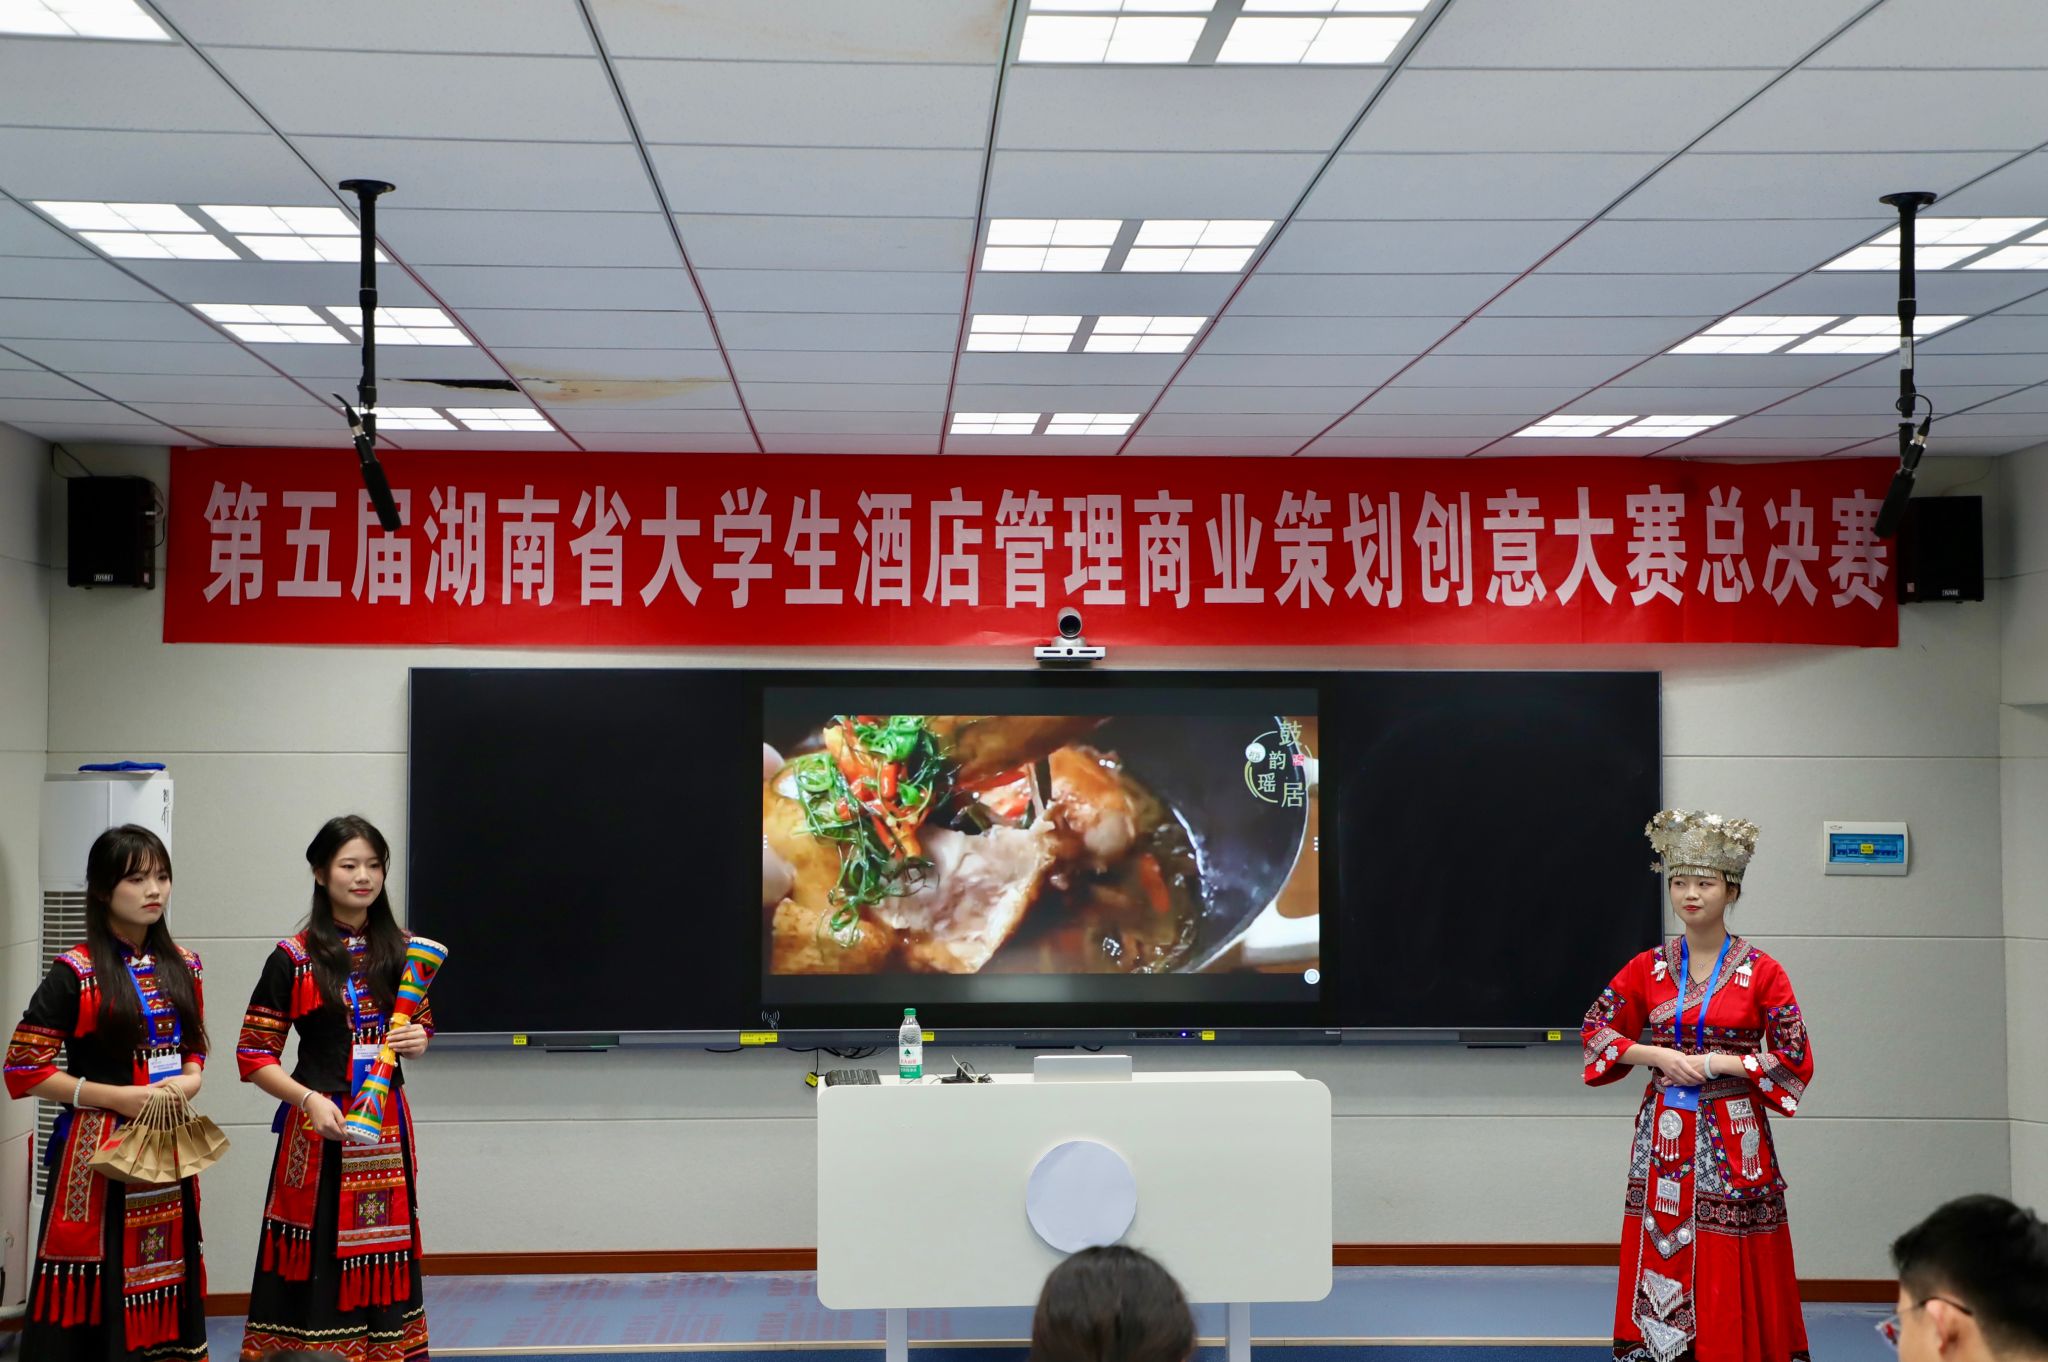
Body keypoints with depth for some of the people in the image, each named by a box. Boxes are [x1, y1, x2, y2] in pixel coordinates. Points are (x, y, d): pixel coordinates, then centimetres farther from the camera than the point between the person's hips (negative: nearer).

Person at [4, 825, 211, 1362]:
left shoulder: (182, 967, 9)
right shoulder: (74, 973, -9)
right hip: (97, 1149, -5)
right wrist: (114, 1097, -16)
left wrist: (190, 1080, -3)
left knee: (164, 1274, 8)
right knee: (98, 1291, -5)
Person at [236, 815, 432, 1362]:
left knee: (380, 1257, 7)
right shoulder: (293, 958, -5)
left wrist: (418, 1040, -2)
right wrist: (310, 1100, -18)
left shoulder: (400, 950, 8)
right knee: (315, 1260, -3)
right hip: (319, 1124, -4)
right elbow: (253, 1055, -6)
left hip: (387, 1122, 4)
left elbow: (420, 1021, 21)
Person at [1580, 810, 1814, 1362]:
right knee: (1661, 1253, 4)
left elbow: (1796, 1060, -3)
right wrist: (1661, 1056, -5)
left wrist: (1720, 1064, -12)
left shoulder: (1761, 972, -3)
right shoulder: (1648, 968, 4)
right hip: (1665, 1131, 3)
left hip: (1734, 1138, -2)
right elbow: (1595, 1029, 9)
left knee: (1733, 1269, -2)